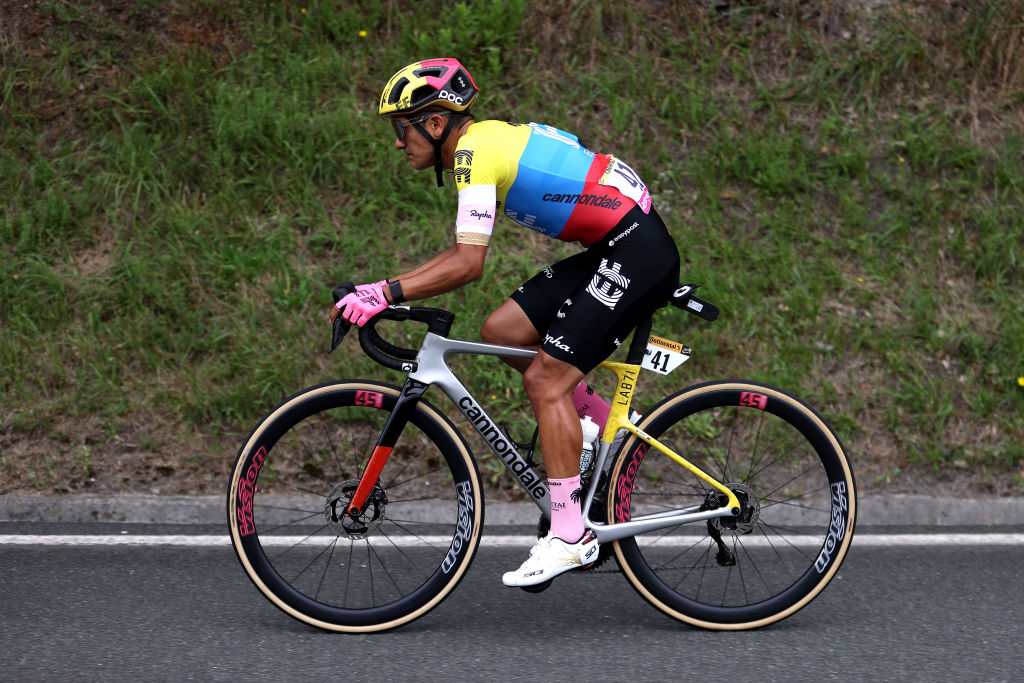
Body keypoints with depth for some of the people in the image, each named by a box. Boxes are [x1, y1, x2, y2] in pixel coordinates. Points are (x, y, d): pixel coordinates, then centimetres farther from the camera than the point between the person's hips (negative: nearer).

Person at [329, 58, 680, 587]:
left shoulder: (475, 152, -15)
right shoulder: (487, 141, 15)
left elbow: (468, 264, -24)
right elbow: (464, 250, 20)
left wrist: (387, 294, -20)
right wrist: (385, 287, 12)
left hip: (637, 254, -10)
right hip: (612, 250, 10)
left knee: (545, 381, -10)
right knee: (501, 332, 6)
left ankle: (570, 537, -7)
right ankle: (607, 425, 16)